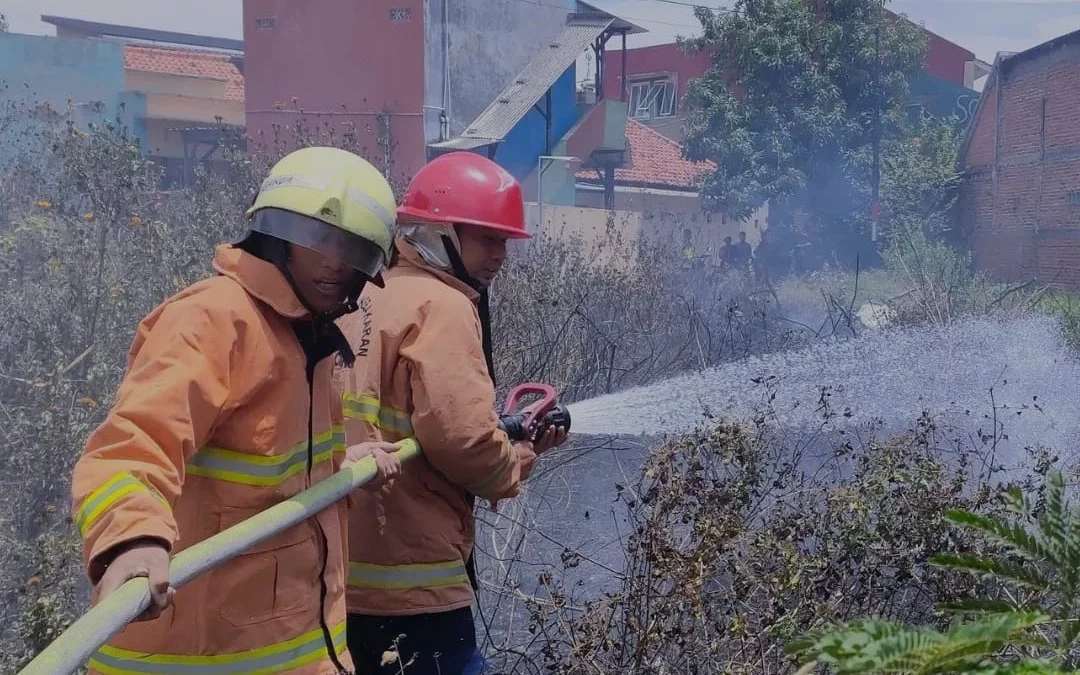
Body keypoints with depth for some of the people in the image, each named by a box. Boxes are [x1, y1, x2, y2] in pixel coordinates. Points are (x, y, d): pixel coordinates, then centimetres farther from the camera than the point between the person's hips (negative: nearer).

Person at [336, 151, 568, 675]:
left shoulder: (363, 299, 14)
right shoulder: (441, 305, -13)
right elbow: (460, 436, -23)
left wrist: (508, 432, 10)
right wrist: (519, 459, -2)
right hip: (407, 580, -9)